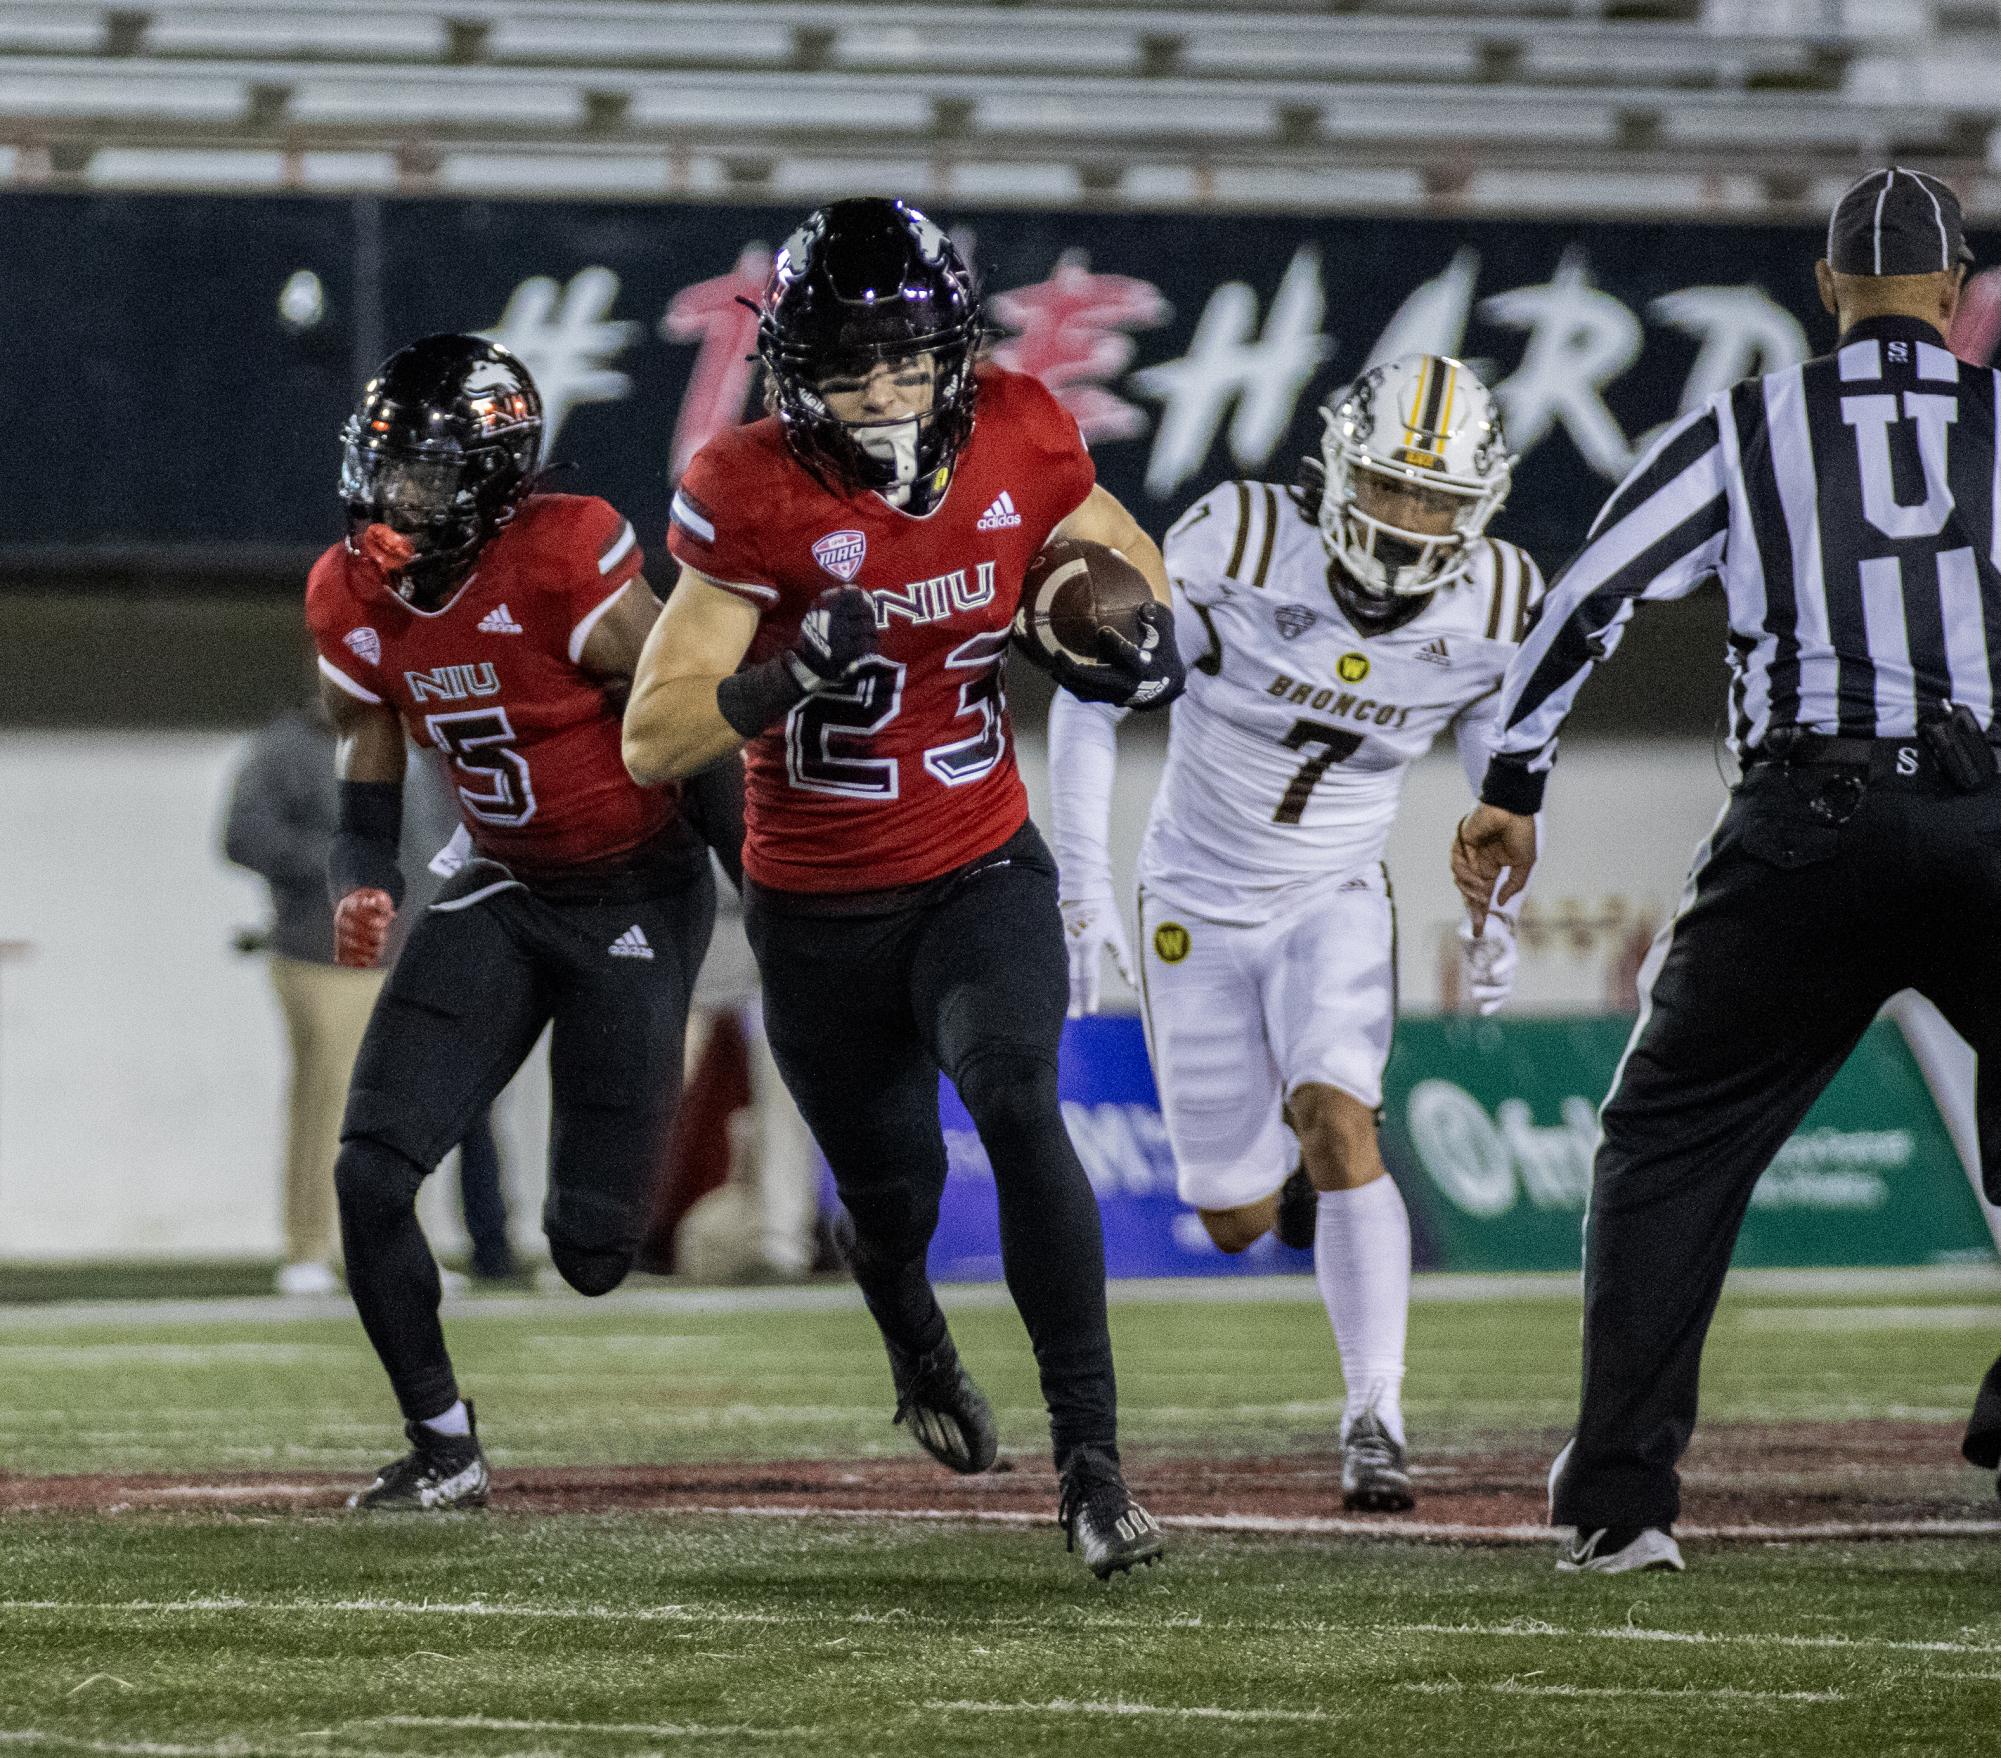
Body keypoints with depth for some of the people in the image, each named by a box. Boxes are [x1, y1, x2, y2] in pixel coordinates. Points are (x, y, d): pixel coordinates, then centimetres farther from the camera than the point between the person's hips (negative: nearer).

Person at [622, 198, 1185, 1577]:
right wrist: (790, 676, -39)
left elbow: (1121, 552, 13)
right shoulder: (753, 497, -19)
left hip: (981, 877, 1)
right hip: (818, 916, 0)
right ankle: (916, 1339, 53)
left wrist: (1142, 630, -11)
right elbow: (652, 742, -21)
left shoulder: (1017, 441, -10)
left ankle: (1091, 1459, -23)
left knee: (1016, 1104, -25)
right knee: (890, 1194, 14)